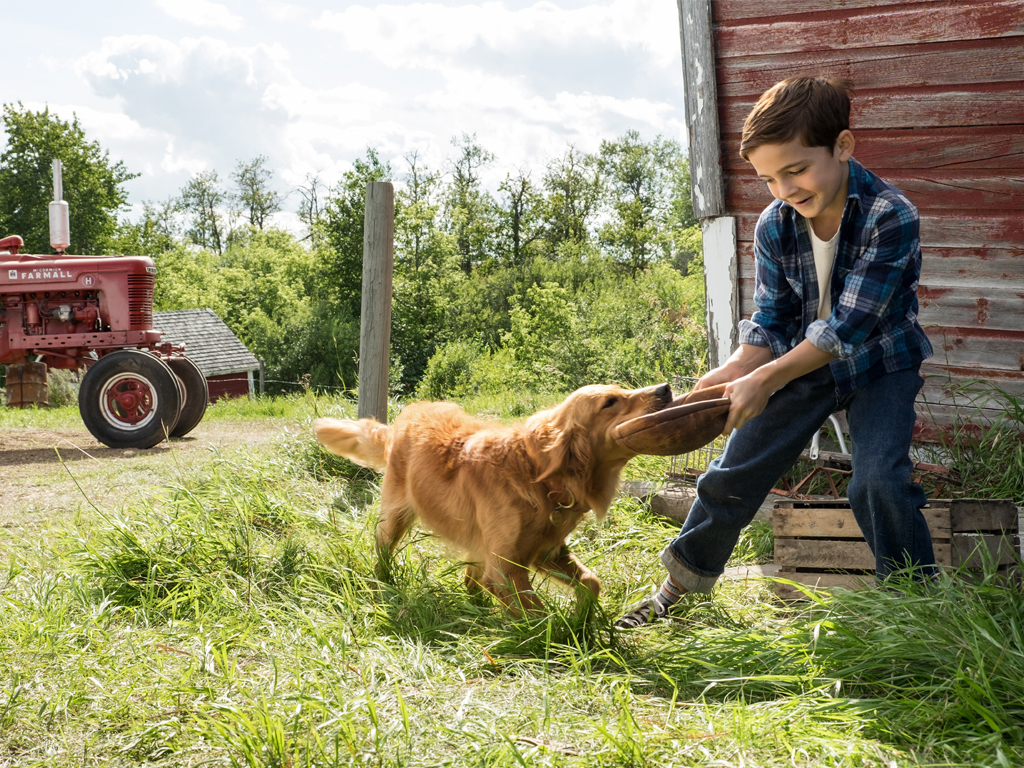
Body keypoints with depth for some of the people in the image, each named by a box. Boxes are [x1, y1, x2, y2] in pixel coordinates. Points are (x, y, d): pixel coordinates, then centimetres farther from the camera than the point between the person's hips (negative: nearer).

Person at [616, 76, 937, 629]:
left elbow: (849, 327, -30)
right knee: (731, 477, 5)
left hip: (878, 364, -4)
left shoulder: (892, 218, -29)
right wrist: (735, 371, -27)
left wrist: (764, 381, -35)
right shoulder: (774, 226, -14)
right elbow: (771, 320, -7)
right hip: (800, 363, 4)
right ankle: (677, 588, 23)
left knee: (879, 483, -24)